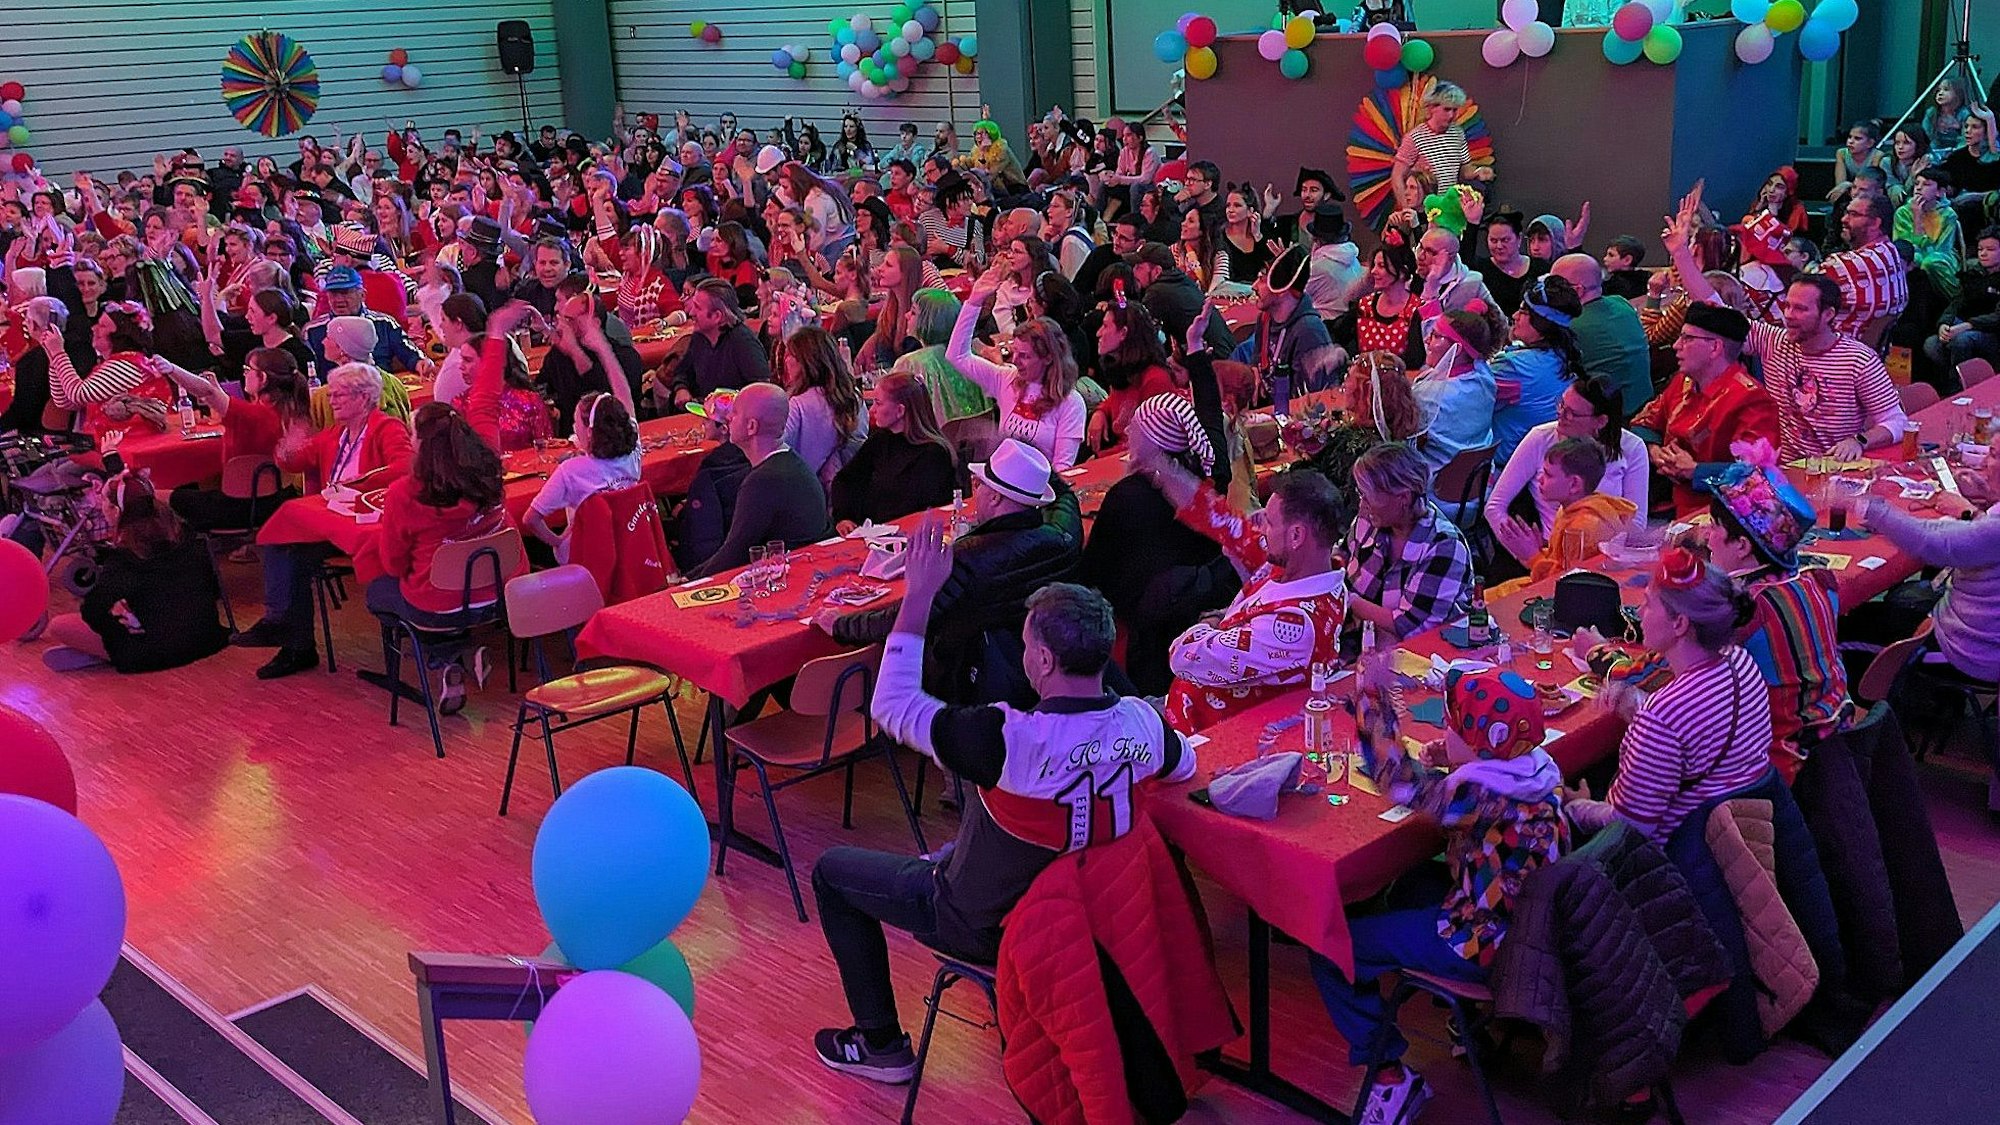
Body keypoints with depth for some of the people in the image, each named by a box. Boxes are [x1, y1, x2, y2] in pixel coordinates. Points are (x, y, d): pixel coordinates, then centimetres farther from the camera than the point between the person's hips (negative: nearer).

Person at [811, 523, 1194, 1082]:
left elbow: (892, 705, -25)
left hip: (987, 924, -6)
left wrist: (919, 594, -22)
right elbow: (1184, 766, 4)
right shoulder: (1143, 723, -21)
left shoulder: (1007, 741, -39)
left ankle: (881, 1044, 21)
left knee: (832, 871, 14)